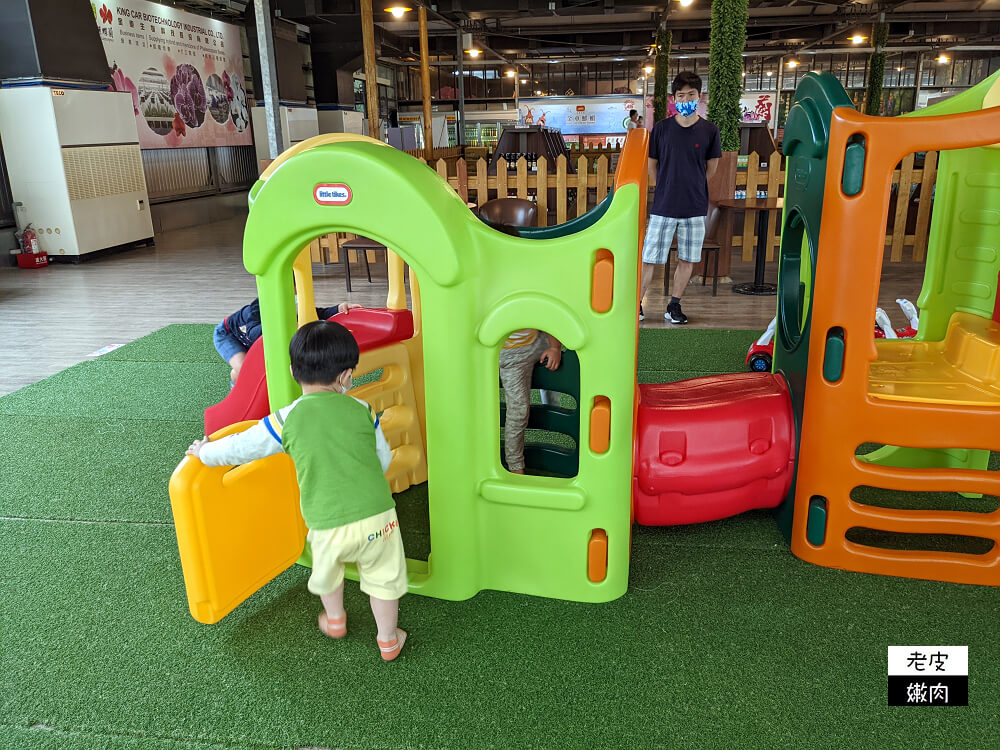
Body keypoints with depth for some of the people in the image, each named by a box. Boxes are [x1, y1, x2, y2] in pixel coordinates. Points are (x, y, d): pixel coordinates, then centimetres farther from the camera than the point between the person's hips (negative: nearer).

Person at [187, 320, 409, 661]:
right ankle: (389, 641, 36)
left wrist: (205, 452, 27)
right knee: (383, 578, 21)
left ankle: (335, 620, 54)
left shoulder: (287, 419, -3)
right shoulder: (362, 410, 2)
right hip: (377, 516, 0)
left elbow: (241, 447, 8)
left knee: (326, 571, 31)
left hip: (327, 525, 0)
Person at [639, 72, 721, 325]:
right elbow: (652, 164, 8)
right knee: (649, 258, 0)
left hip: (695, 207, 1)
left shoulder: (709, 131, 0)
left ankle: (674, 306, 21)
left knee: (687, 260, 8)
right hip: (663, 207, -1)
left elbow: (711, 167, 10)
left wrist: (692, 188, 9)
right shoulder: (661, 128, -1)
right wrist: (667, 189, 8)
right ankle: (636, 304, 13)